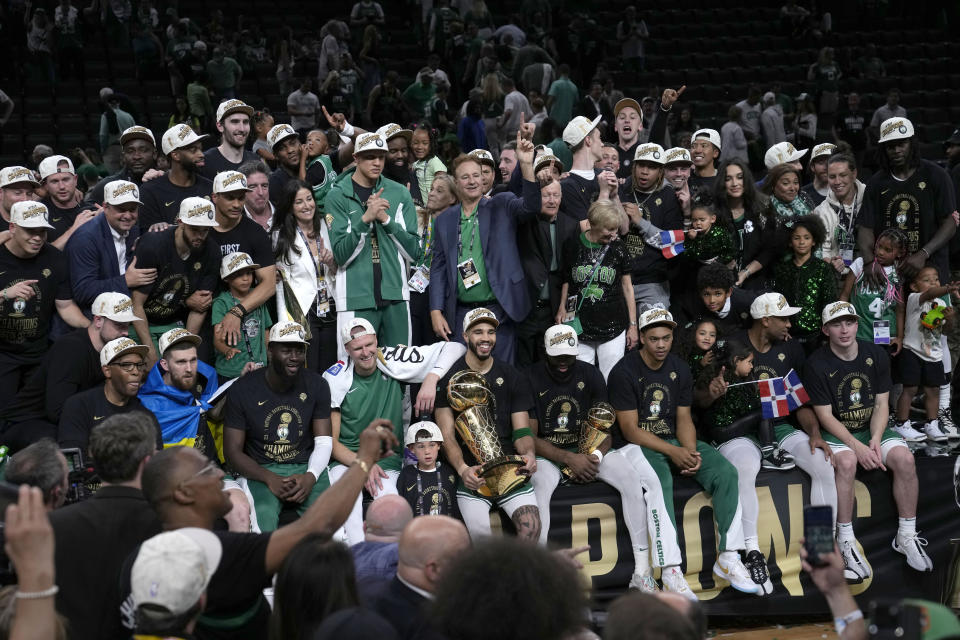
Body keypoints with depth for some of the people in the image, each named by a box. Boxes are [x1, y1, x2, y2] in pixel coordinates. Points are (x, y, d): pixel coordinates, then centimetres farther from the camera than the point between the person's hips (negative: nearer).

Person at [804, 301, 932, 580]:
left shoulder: (876, 355, 1)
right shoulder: (817, 364, -11)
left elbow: (881, 405, 1)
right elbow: (825, 416, -12)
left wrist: (875, 440, -17)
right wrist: (857, 446, -24)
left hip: (872, 429, 4)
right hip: (836, 433, -4)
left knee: (904, 458, -24)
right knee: (846, 461, -36)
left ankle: (907, 536, -9)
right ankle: (846, 543, -26)